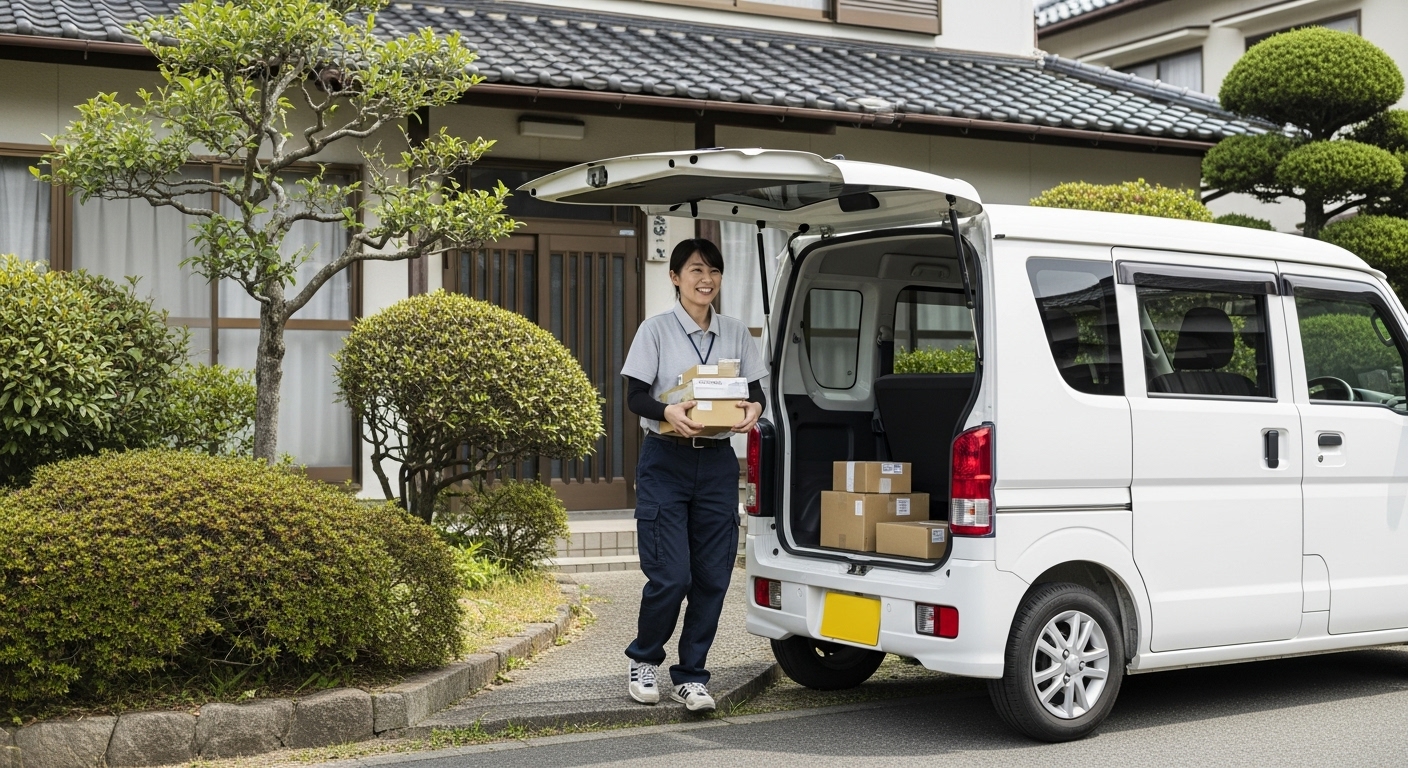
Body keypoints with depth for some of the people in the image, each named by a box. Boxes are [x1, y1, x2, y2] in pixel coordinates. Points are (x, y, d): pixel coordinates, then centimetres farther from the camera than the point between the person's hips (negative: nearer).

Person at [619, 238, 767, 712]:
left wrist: (753, 408, -13)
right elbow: (634, 396, -6)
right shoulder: (656, 330, -1)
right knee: (670, 575, -8)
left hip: (717, 463, 4)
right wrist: (667, 412, -26)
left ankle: (691, 676, 15)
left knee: (712, 576, 1)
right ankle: (644, 659, 18)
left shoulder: (736, 334, 10)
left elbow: (756, 389, 11)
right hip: (665, 463, -3)